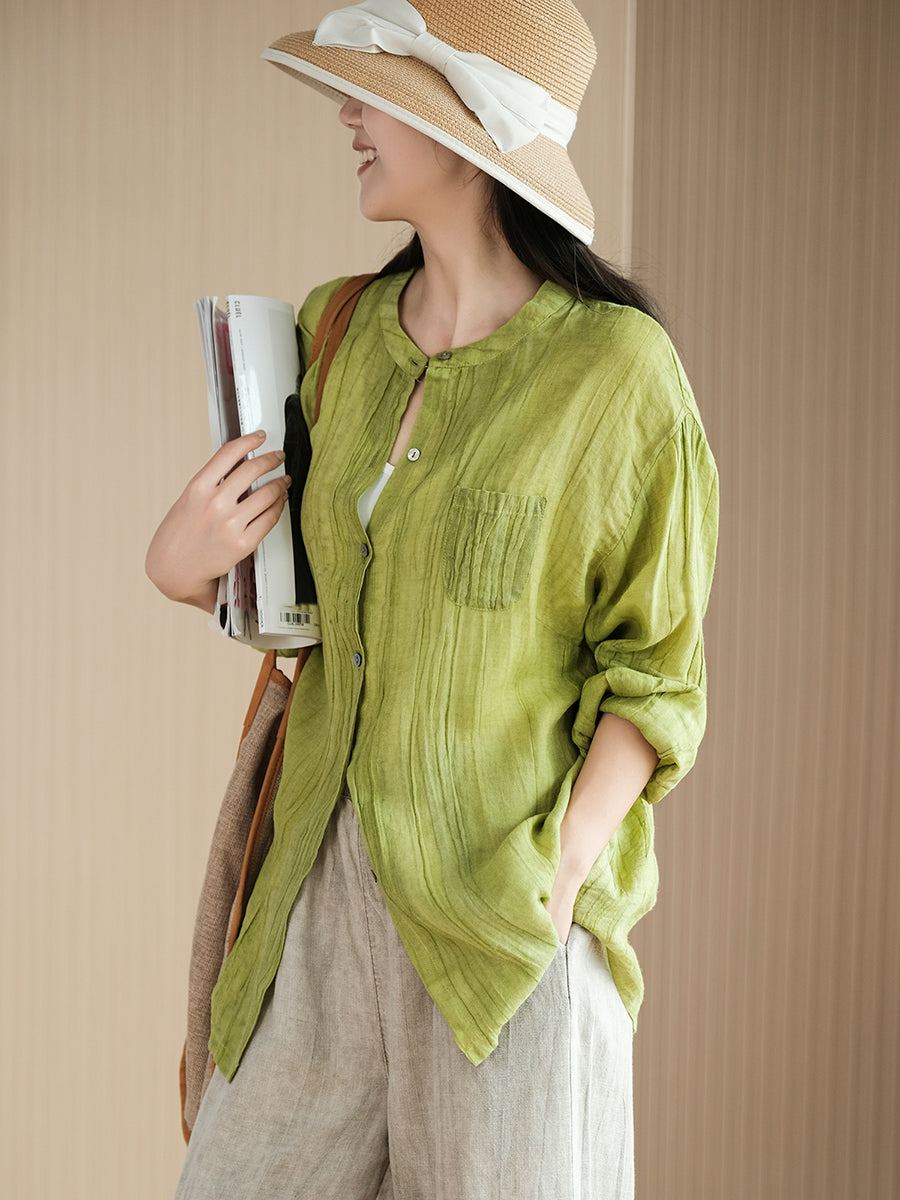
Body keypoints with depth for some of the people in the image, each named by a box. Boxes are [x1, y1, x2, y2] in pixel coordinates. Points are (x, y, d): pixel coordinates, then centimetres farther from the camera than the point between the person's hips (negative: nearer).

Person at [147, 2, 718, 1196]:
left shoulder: (611, 368, -10)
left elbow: (652, 670, -6)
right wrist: (183, 567, -3)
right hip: (333, 871, 5)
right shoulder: (339, 334, 7)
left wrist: (566, 874, -17)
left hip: (509, 888, -5)